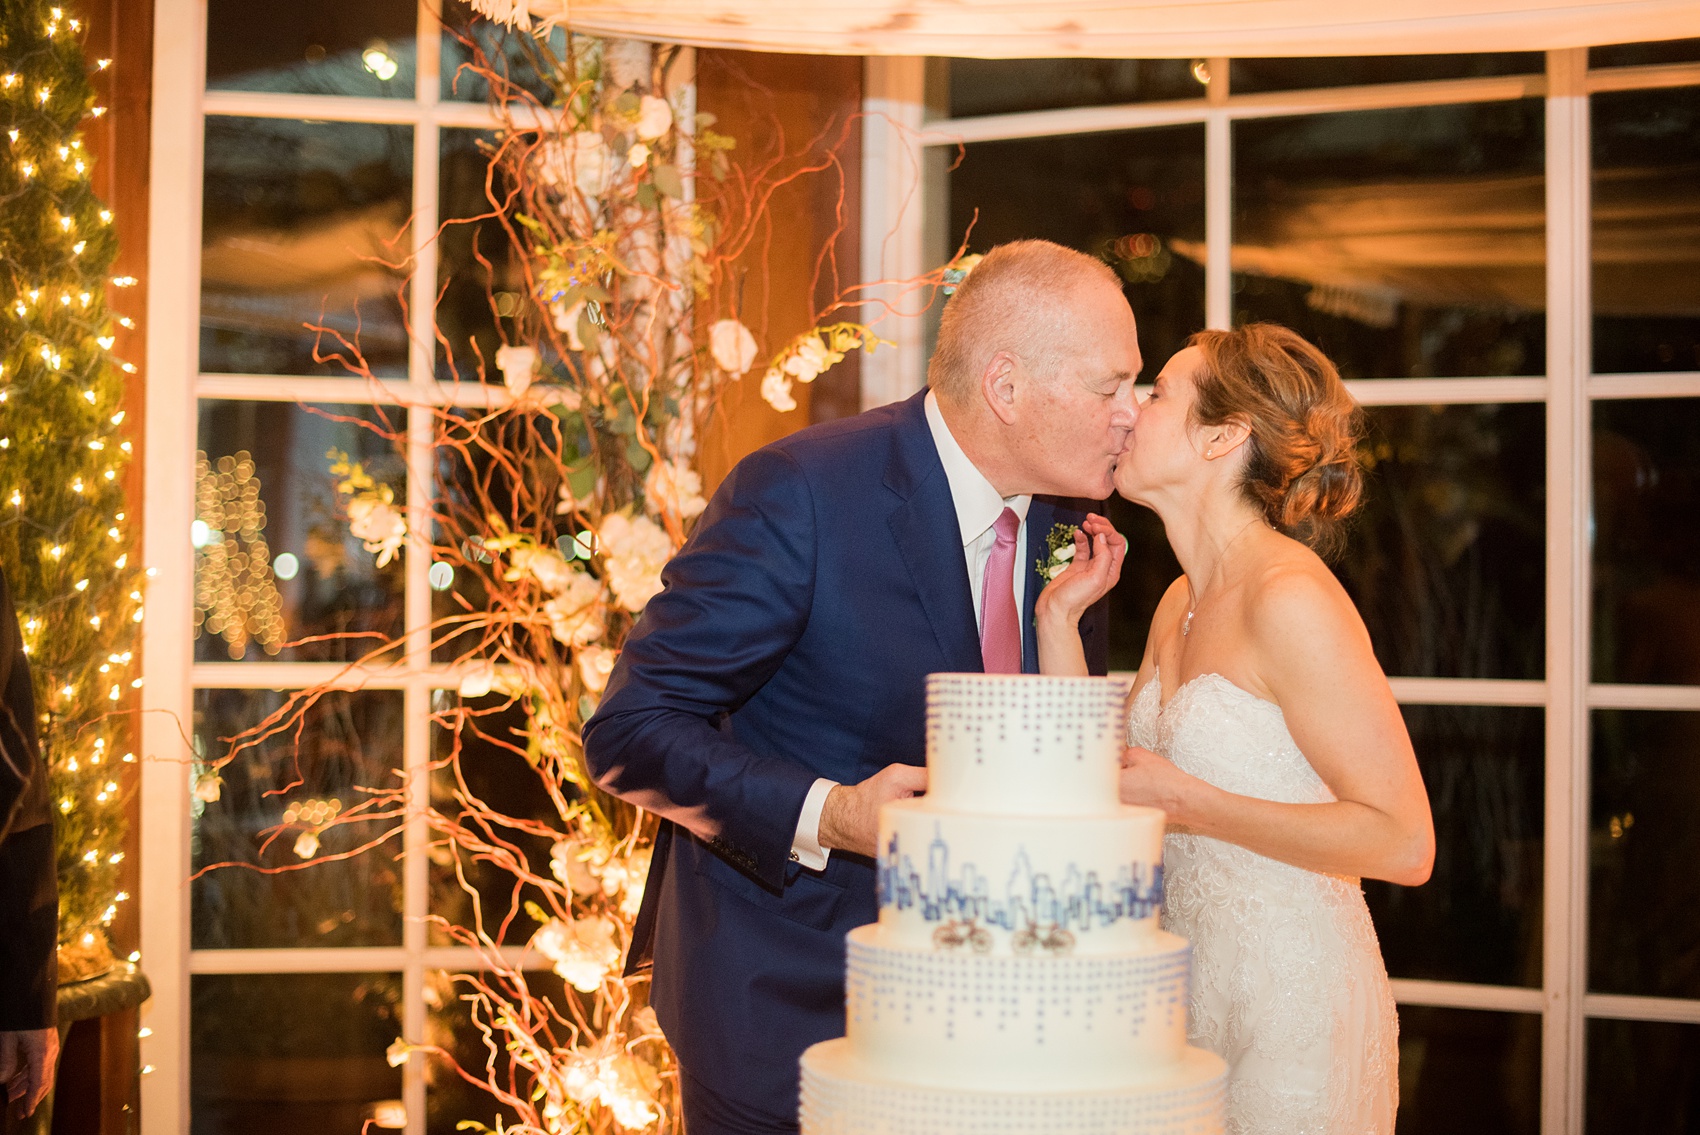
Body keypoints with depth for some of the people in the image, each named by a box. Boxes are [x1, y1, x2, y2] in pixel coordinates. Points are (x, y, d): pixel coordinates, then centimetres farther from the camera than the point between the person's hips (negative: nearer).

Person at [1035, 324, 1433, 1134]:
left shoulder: (1291, 597, -19)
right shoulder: (1182, 604, 8)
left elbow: (1404, 844, -20)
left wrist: (1187, 803, -21)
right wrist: (1058, 614, 6)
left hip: (1290, 1003, -8)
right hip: (1188, 987, 8)